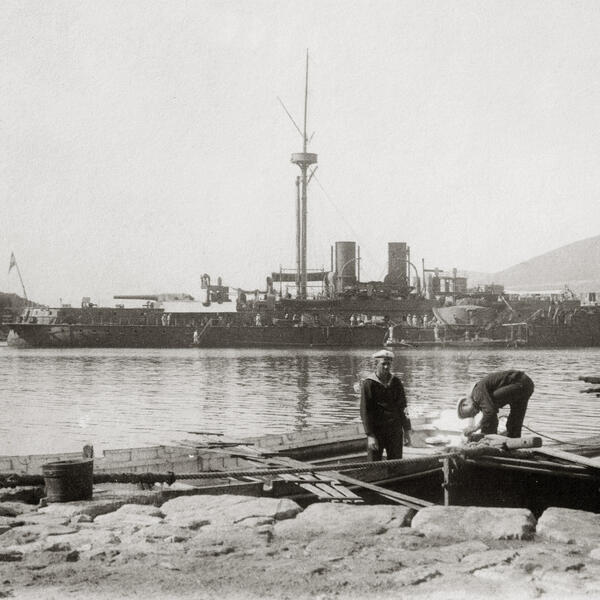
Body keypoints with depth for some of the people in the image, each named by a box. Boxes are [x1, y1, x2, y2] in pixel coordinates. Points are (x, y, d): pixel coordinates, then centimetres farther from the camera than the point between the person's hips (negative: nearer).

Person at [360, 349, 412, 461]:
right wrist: (370, 435, -16)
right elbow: (365, 411, -10)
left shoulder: (396, 382, 6)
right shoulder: (368, 383, -7)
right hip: (376, 430, -4)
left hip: (395, 430, 4)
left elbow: (403, 408, 11)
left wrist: (407, 431, 7)